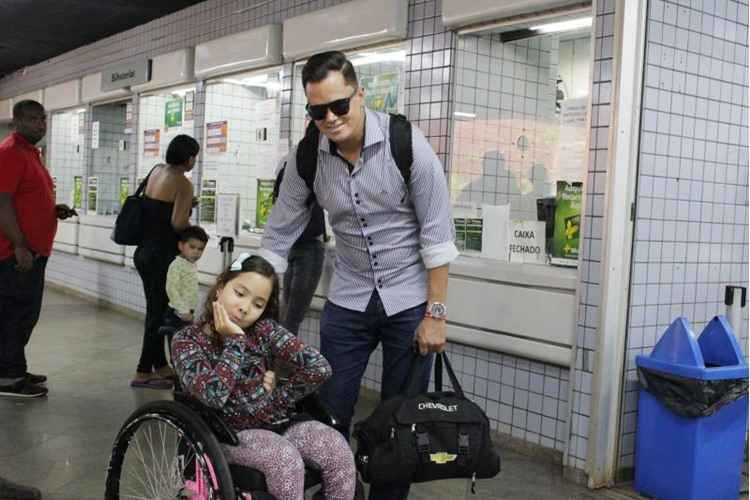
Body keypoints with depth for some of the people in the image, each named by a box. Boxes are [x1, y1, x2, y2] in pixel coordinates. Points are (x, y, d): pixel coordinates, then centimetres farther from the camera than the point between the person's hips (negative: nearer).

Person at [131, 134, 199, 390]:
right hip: (162, 256, -8)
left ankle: (160, 365, 28)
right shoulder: (183, 183, -15)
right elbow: (178, 222, -23)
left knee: (156, 309, 17)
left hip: (144, 251, 8)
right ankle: (143, 372, 7)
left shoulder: (156, 171, 8)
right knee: (159, 313, 2)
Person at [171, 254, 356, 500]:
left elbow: (319, 367, -12)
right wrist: (235, 341, -22)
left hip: (275, 422, 3)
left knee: (337, 447, -20)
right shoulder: (187, 341, -11)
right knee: (285, 458, -30)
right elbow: (213, 396, -28)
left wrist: (280, 396, -11)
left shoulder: (265, 330, -5)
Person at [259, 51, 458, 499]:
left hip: (409, 299, -2)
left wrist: (435, 313, -14)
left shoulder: (406, 143, -17)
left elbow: (437, 233, -13)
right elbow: (279, 235, 1)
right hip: (347, 300, 3)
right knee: (329, 412, 4)